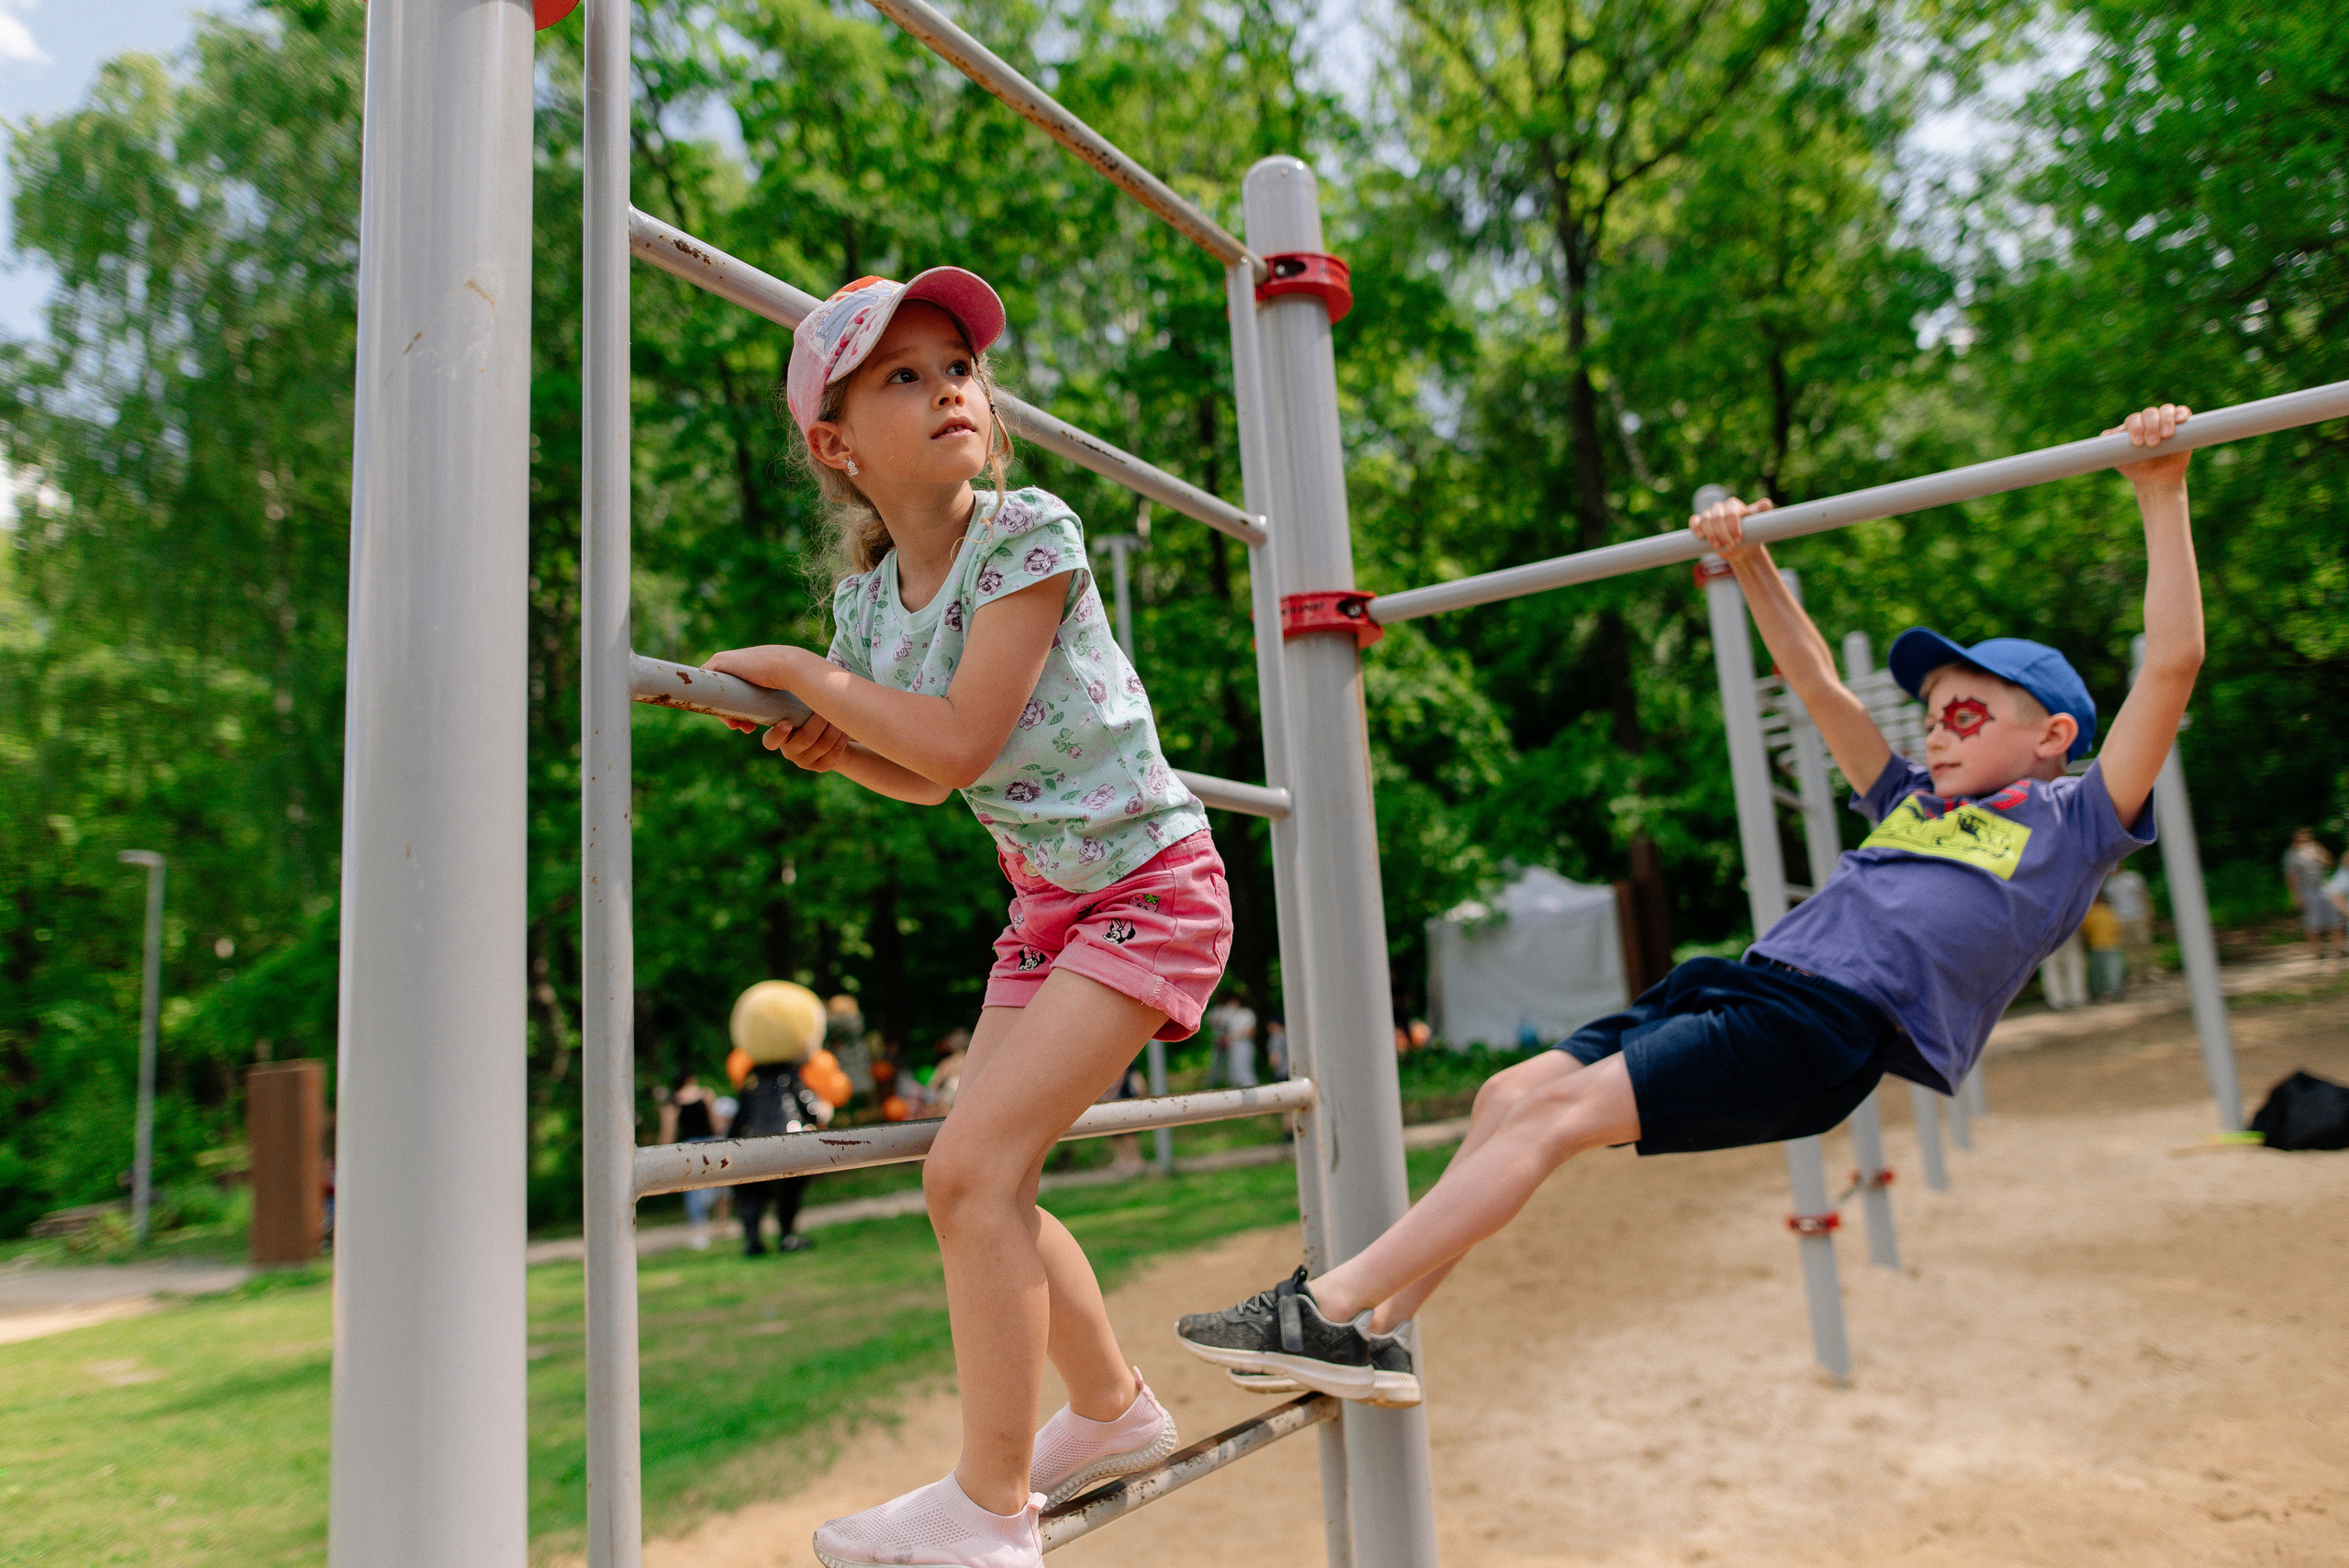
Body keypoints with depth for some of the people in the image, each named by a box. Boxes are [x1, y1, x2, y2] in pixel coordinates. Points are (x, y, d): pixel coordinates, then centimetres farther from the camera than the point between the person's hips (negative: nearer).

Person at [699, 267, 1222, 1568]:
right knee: (980, 1183, 11)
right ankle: (1114, 1412, 33)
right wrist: (830, 747, -5)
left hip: (1149, 887, -8)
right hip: (1043, 898, 8)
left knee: (971, 1169, -15)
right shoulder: (866, 590, 2)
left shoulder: (1031, 535, -18)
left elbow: (961, 742, -25)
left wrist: (795, 669, -15)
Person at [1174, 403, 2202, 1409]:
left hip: (1832, 1025, -8)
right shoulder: (1914, 805, 31)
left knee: (1560, 1112, -21)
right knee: (1510, 1095, -7)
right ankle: (1374, 1332, -3)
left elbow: (2172, 663, 5)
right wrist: (1748, 562, 33)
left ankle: (1328, 1309, -17)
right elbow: (1817, 683, 35)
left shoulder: (2073, 820, 14)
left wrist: (2160, 495, 6)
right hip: (1748, 981, 8)